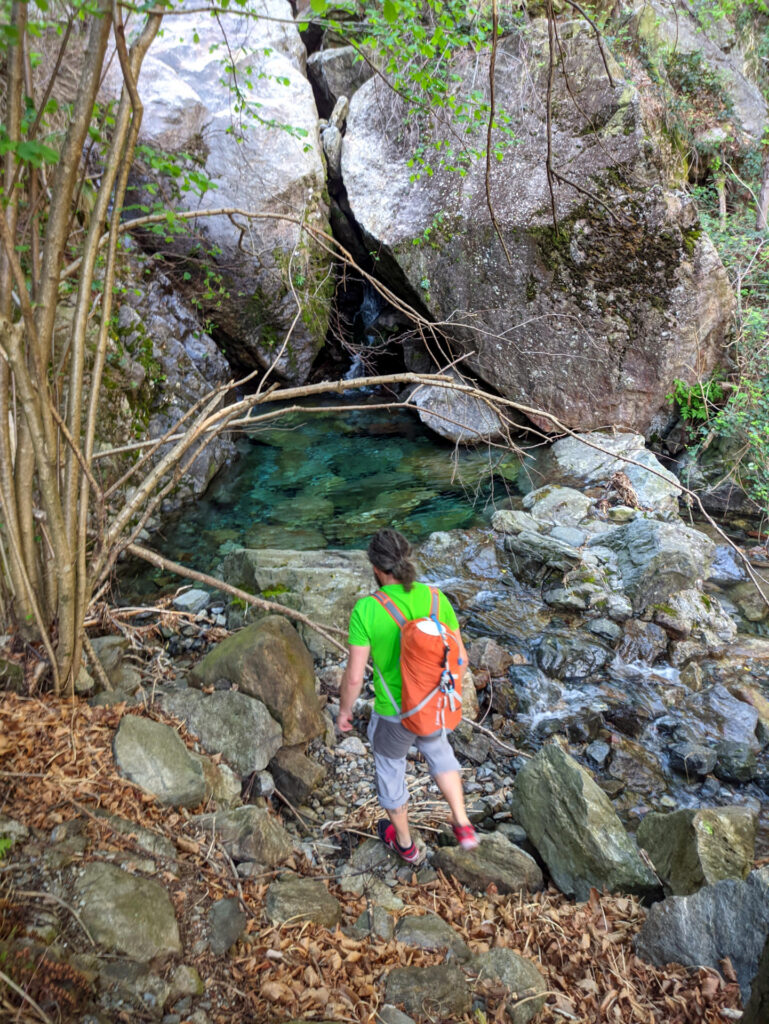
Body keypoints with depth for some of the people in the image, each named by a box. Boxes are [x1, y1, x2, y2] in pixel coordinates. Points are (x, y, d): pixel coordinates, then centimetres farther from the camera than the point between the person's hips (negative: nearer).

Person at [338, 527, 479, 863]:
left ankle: (404, 842, 49)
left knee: (390, 766, 27)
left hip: (394, 713, -3)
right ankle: (462, 825, 34)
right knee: (436, 748, 36)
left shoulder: (366, 610, -26)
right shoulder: (436, 599, -16)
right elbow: (459, 657, -6)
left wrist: (344, 709, -1)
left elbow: (354, 676, -20)